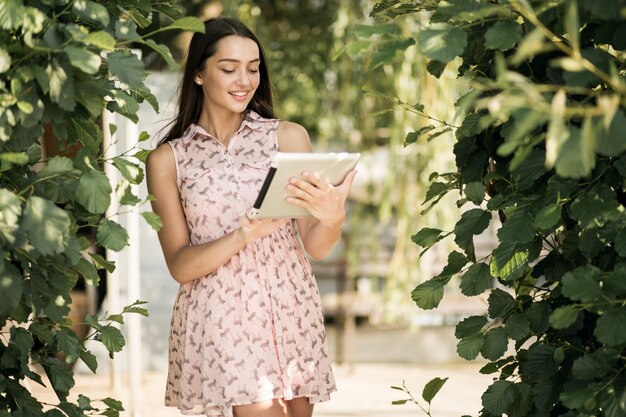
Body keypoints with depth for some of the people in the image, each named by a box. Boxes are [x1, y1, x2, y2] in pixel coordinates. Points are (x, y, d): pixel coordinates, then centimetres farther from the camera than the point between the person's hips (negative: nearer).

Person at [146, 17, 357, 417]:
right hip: (219, 318, -2)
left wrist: (333, 218, -21)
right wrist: (243, 236, -19)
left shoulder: (289, 136, 4)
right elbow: (180, 265, -1)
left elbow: (316, 246, 2)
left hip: (290, 311, 2)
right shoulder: (167, 159, 3)